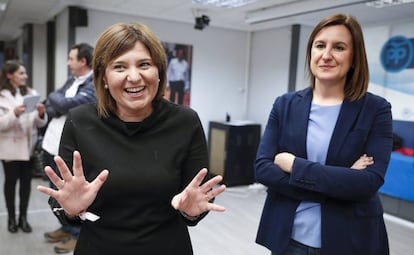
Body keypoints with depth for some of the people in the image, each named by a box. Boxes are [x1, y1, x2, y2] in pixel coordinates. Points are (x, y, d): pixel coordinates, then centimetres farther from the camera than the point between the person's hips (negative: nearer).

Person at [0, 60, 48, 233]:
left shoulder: (31, 93, 7)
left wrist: (41, 114, -15)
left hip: (29, 146, 3)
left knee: (26, 181, 8)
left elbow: (40, 124, 5)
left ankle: (23, 217, 21)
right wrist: (14, 114, -26)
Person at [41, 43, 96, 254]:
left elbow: (65, 104, -22)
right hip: (53, 144, 8)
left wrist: (56, 99, -2)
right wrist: (58, 104, -13)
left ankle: (76, 235, 23)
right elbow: (50, 104, 8)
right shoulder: (72, 80, 13)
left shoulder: (95, 85, -15)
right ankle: (66, 227, 37)